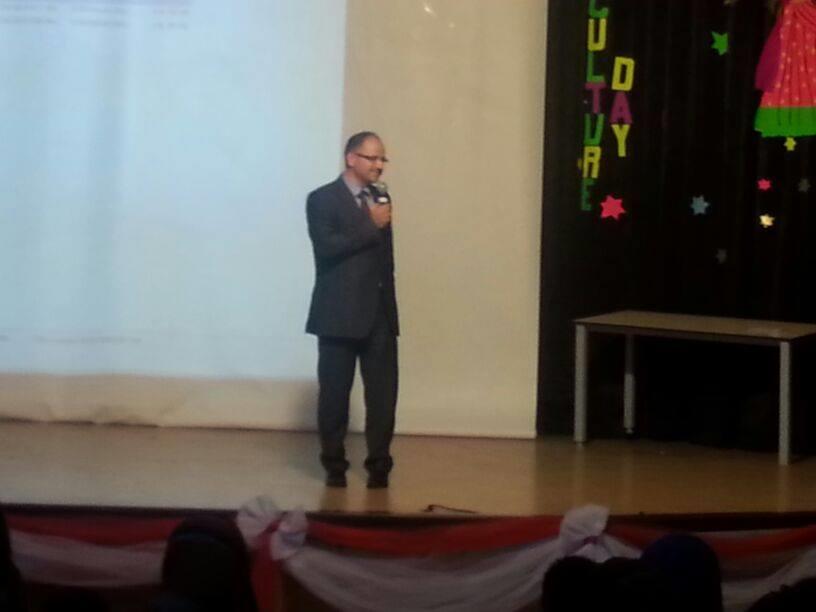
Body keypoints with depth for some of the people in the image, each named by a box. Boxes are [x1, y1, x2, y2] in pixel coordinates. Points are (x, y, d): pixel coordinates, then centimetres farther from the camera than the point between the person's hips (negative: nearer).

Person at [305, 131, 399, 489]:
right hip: (340, 313, -5)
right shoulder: (322, 200, -4)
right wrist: (371, 225, -15)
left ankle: (379, 466, 5)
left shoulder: (380, 198, 15)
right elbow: (327, 248, -18)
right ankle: (334, 465, 13)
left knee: (383, 393, -2)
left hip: (380, 312, 5)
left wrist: (388, 299, 13)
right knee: (335, 393, 2)